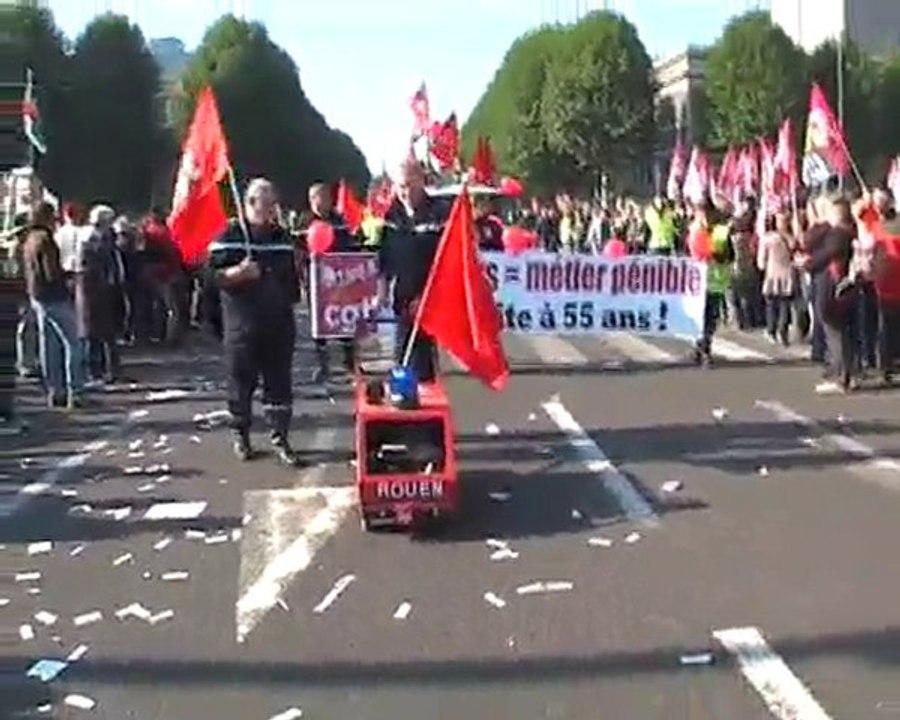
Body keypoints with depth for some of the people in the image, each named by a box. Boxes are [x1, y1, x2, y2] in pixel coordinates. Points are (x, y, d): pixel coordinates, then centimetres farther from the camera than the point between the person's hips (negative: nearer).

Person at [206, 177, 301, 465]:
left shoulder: (282, 237, 12)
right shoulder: (229, 236, -3)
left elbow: (292, 276, 23)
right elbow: (212, 277, -10)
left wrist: (292, 300, 16)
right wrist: (237, 273, -26)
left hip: (279, 323, 4)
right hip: (242, 325, -4)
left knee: (280, 383, 3)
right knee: (241, 382, 4)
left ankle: (280, 438, 9)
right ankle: (240, 436, 19)